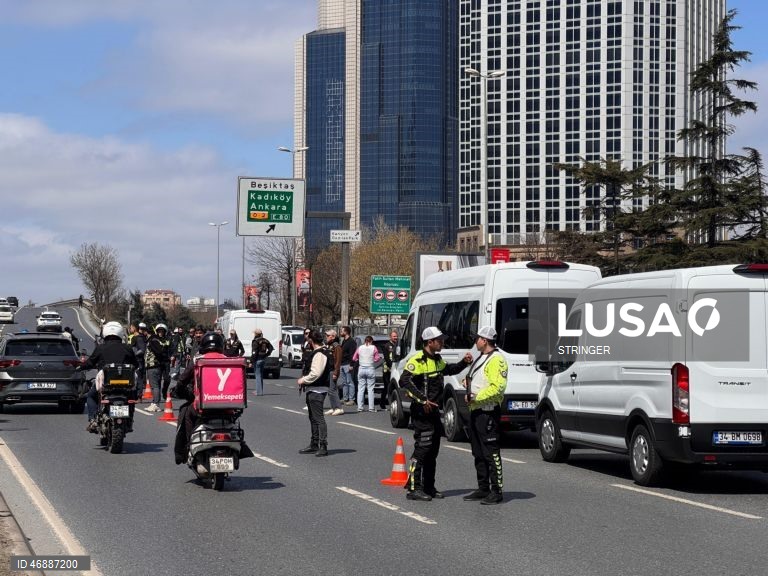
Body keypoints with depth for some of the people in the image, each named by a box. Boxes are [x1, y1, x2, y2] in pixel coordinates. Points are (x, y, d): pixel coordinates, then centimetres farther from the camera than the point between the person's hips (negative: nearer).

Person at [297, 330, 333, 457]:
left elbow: (315, 374, -23)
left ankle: (323, 446, -9)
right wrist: (305, 380, 11)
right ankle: (314, 445, 26)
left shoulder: (319, 354, -17)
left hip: (317, 390, -11)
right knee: (313, 418, 17)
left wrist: (303, 380, -12)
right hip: (313, 390, 11)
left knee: (318, 418, -10)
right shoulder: (319, 353, 15)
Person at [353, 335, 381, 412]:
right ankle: (371, 407, -1)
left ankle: (359, 407, 3)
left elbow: (354, 358, 7)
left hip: (361, 369, 2)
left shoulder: (360, 348, 3)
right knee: (370, 389, 1)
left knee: (360, 389, 6)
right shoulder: (373, 348, -4)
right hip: (370, 369, -2)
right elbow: (377, 358, -5)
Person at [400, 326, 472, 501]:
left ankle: (428, 487, 21)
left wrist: (464, 362, 14)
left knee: (433, 450, 13)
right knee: (422, 448, -11)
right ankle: (413, 488, -9)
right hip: (422, 412, -10)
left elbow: (449, 370, 33)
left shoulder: (437, 360, 15)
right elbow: (404, 381, -24)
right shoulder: (418, 360, -14)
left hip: (433, 410, 10)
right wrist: (422, 399, -28)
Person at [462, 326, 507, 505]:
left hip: (488, 411, -11)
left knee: (491, 453, -8)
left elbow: (497, 386, -23)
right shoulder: (481, 358, 19)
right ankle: (483, 489, 22)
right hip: (475, 410, 11)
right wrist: (468, 381, 11)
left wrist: (477, 396, -23)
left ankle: (497, 491, -6)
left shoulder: (496, 359, -14)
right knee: (478, 453, 15)